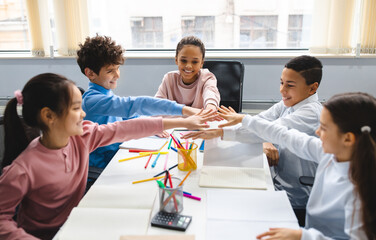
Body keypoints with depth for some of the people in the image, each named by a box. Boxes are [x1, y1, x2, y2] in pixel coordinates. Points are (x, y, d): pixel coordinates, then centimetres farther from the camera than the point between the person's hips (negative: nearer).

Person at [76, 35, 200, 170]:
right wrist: (182, 109, -41)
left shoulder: (107, 93, 9)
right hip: (102, 166, -9)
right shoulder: (92, 100, -23)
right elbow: (133, 105, -35)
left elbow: (130, 117, 17)